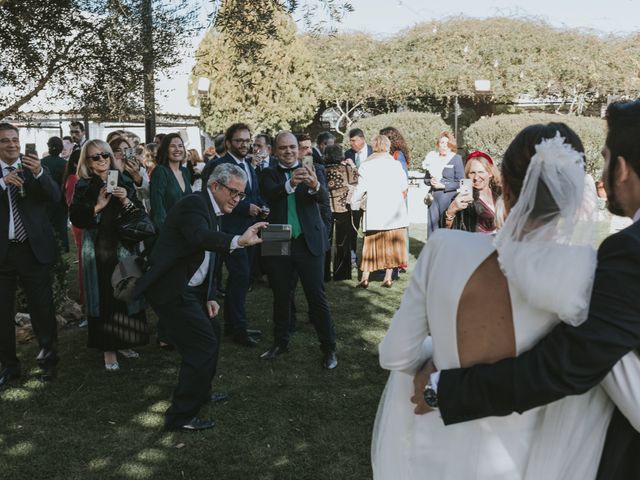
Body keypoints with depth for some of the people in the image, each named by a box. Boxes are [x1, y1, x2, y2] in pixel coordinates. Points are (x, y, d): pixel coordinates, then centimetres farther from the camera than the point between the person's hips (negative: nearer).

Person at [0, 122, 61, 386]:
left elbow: (56, 197, -12)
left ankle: (48, 360, 21)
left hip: (33, 249, -1)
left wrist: (39, 173, -29)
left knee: (42, 308, 5)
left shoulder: (34, 166, 0)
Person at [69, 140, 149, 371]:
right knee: (103, 298, -1)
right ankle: (108, 349, 9)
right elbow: (76, 218, -9)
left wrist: (126, 201, -14)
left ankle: (123, 342, 22)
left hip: (124, 247, 3)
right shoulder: (83, 186, 1)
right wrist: (98, 206, -20)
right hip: (98, 250, -2)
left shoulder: (123, 183, 8)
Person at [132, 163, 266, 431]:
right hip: (171, 289, -11)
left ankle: (198, 393, 40)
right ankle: (180, 417, 1)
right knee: (203, 345, -10)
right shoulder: (194, 204, -16)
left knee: (211, 333, 22)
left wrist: (209, 298, 9)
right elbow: (200, 237, -38)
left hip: (188, 288, 11)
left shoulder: (212, 211, 15)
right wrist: (238, 241, -54)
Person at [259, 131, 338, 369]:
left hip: (309, 242, -2)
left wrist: (315, 185, -40)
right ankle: (280, 342, 31)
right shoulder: (269, 173, 5)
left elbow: (322, 196, -16)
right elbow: (269, 194, -16)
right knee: (281, 297, 14)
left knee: (317, 297, 0)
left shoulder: (312, 170, 3)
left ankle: (329, 348, 10)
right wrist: (290, 184, -37)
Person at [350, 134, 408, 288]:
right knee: (392, 244, 8)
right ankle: (388, 278, 8)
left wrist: (354, 204, 10)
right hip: (394, 211, 0)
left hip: (374, 212, 0)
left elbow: (361, 189, -4)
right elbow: (404, 187, 2)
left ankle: (365, 278, 3)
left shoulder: (365, 165, -2)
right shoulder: (395, 164, -1)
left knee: (372, 244, 7)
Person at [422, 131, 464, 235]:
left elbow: (460, 182, -5)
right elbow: (426, 179, 16)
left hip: (449, 198, -4)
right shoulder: (432, 158, 9)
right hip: (434, 198, 4)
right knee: (432, 225, 5)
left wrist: (443, 185, -13)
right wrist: (431, 181, -6)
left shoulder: (456, 159, -2)